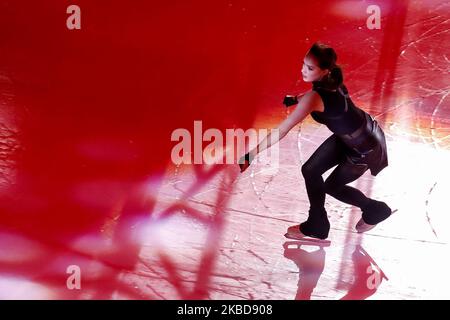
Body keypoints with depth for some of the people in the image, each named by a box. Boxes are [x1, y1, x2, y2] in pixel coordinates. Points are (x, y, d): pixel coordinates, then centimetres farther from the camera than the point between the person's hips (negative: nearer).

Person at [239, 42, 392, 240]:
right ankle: (316, 226, 26)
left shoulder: (314, 97, -38)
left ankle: (376, 211, 36)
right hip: (346, 136, 8)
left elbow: (282, 131, -40)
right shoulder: (331, 80, -14)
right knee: (310, 170, 8)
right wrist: (297, 99, 6)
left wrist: (251, 155, -37)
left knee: (331, 186, 12)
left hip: (365, 148, -8)